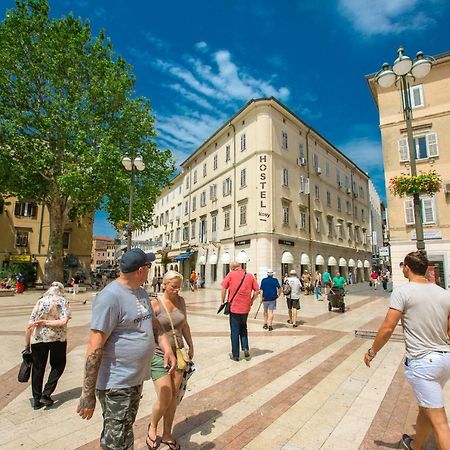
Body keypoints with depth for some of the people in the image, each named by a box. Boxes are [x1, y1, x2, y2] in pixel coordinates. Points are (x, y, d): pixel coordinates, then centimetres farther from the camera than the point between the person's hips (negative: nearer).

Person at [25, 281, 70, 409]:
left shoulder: (40, 302, 5)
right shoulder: (63, 302, -2)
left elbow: (30, 326, 1)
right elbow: (63, 321, -16)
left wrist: (27, 345, 10)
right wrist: (45, 322, -9)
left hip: (38, 338, 3)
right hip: (57, 338, -2)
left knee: (37, 368, 17)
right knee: (58, 366, 19)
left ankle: (37, 400, 25)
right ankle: (46, 394, 11)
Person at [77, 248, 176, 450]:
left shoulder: (141, 292, 5)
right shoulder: (110, 296, -23)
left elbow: (154, 324, 14)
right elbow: (95, 347, -23)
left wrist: (167, 348, -1)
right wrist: (87, 393, -20)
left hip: (136, 380, 8)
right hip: (116, 384, -8)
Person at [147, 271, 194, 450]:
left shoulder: (180, 301, 0)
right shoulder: (155, 303, -16)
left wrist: (190, 346, 16)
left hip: (178, 353, 5)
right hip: (159, 355, -5)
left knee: (174, 396, 13)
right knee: (164, 399, -1)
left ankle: (167, 434, 35)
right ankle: (153, 426, 32)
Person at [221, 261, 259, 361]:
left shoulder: (231, 274, -6)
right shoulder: (250, 276, 2)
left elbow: (224, 288, -9)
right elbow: (257, 290, 2)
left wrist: (223, 301, 2)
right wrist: (251, 301, 13)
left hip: (234, 307, -3)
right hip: (245, 308, 3)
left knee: (235, 331, 9)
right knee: (243, 328, 25)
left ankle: (235, 355, 17)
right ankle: (245, 348, 13)